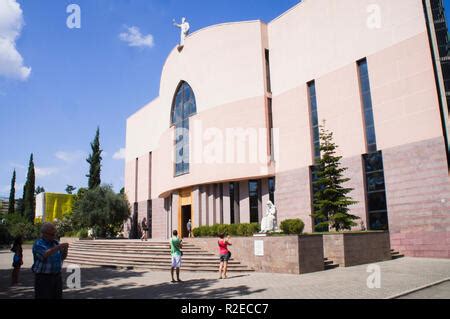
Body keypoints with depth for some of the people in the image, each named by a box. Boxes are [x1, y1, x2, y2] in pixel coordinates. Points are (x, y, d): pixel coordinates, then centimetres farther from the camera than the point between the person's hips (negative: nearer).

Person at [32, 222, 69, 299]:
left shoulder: (55, 243, 10)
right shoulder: (38, 244, -9)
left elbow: (62, 258, 13)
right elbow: (45, 255, -27)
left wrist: (65, 251, -7)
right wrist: (58, 247, -36)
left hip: (57, 276, 6)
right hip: (43, 277, -6)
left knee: (58, 297, 11)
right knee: (44, 297, -5)